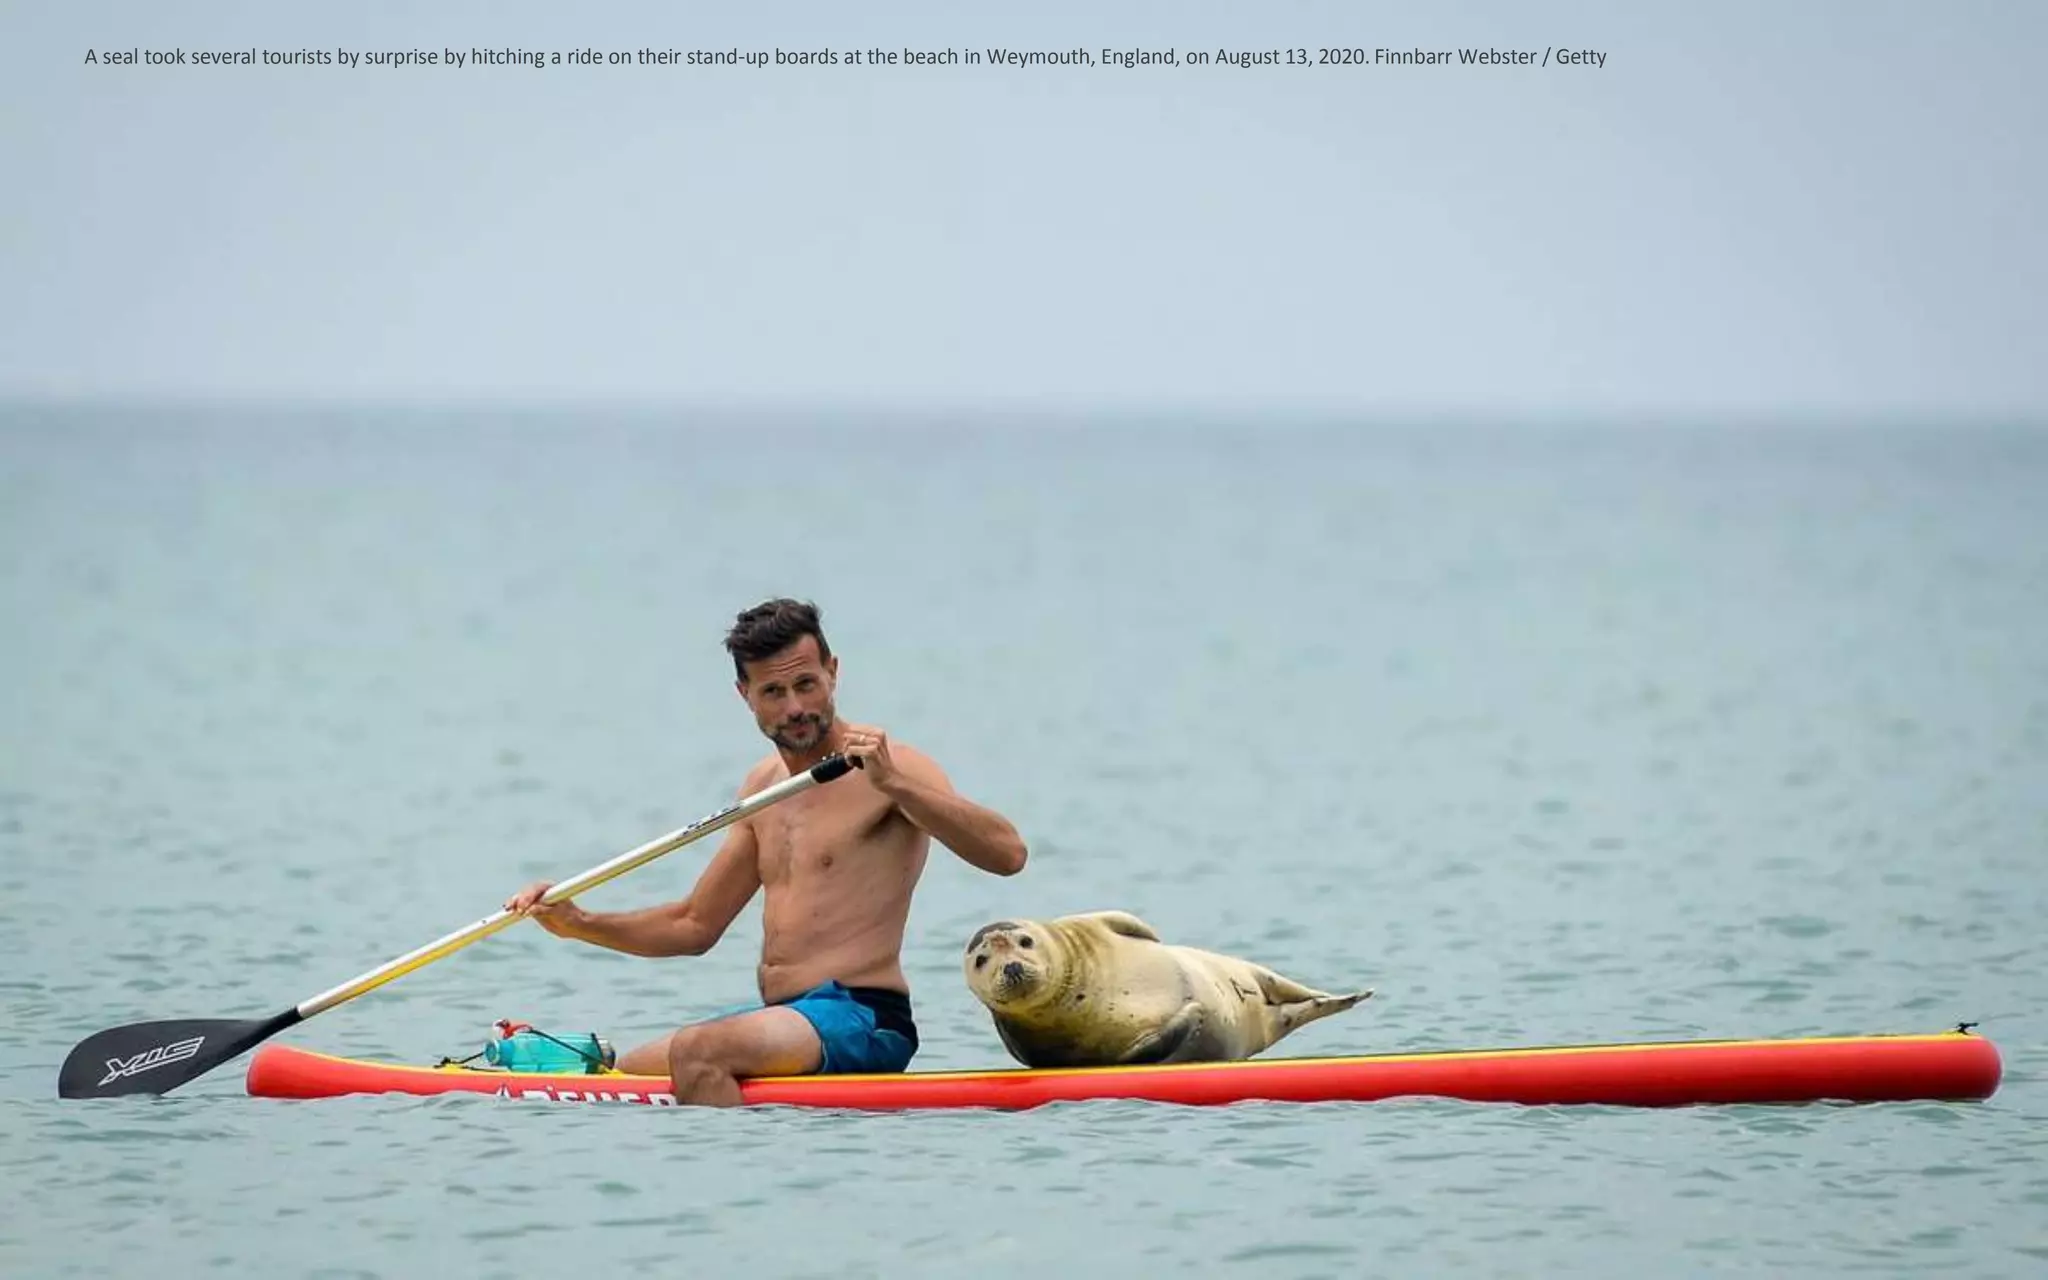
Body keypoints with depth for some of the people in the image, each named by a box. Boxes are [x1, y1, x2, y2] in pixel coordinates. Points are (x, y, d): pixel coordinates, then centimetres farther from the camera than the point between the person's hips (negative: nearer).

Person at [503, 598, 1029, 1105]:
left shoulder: (889, 767, -8)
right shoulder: (766, 785, 17)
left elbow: (1008, 854, -23)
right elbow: (695, 925, 25)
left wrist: (893, 783, -32)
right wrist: (578, 924, 12)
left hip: (863, 1019, -9)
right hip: (785, 1019, 9)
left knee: (696, 1052, -30)